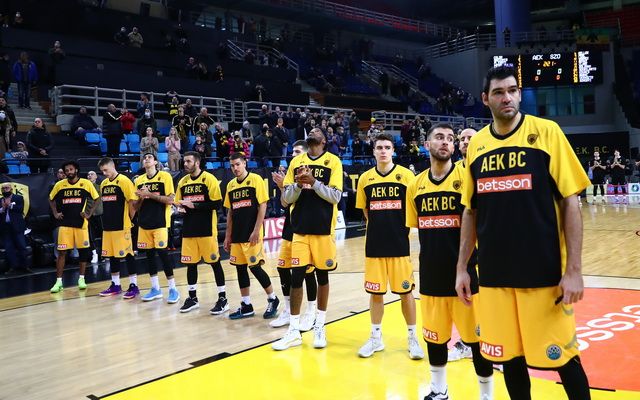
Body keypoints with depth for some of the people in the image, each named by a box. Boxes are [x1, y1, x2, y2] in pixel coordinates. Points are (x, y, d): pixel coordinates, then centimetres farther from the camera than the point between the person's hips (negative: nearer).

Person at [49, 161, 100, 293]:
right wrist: (55, 213, 6)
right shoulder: (59, 185, 0)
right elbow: (51, 199, 17)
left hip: (81, 222, 0)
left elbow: (97, 199, 3)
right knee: (62, 252, -2)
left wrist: (89, 213, -4)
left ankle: (81, 279, 18)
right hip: (65, 223, 1)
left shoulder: (86, 183, -4)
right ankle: (58, 281, 4)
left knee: (83, 251, 5)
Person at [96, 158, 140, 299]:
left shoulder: (124, 181, -10)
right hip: (108, 225, 7)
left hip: (122, 225, -7)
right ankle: (115, 285, 23)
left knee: (127, 254, -2)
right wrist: (107, 217, 13)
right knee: (112, 255, 12)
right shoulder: (103, 183, 11)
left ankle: (134, 286, 5)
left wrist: (130, 219, -7)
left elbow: (132, 202, -11)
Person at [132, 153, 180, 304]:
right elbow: (134, 207, 13)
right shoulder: (139, 180, 11)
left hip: (160, 222, -5)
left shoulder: (165, 176, -2)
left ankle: (173, 289, 2)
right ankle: (155, 288, 18)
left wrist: (150, 194, -16)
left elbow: (170, 200, -11)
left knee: (162, 253, -8)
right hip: (144, 223, 5)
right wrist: (141, 198, -7)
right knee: (149, 254, 8)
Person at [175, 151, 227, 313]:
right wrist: (181, 207, -3)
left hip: (207, 229, -6)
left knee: (214, 262, 0)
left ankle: (223, 299, 7)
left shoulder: (209, 179, -7)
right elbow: (178, 203, 20)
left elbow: (216, 203, -13)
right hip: (189, 229, 6)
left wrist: (194, 205, -18)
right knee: (190, 263, 10)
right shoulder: (183, 182, 11)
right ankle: (192, 298, 23)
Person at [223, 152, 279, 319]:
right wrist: (228, 236, 13)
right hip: (237, 235, 6)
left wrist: (256, 230, -16)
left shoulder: (256, 180, -5)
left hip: (252, 234, -6)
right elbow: (230, 212, 16)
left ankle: (273, 299, 13)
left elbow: (262, 206, -9)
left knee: (255, 267, -6)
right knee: (240, 268, 7)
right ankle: (246, 306, 17)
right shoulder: (231, 185, 12)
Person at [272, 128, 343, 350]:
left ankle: (319, 327, 22)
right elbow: (285, 199, 6)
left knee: (322, 276, 8)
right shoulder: (296, 162, 8)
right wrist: (298, 184, -12)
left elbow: (335, 196, -10)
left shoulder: (333, 161, -1)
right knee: (296, 277, 2)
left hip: (323, 229, -2)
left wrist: (314, 182, -21)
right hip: (299, 228, 2)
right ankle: (294, 331, 11)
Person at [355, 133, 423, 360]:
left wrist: (401, 229, -4)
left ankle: (412, 338, 21)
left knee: (405, 291, 6)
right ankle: (376, 337, 24)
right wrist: (378, 226, 6)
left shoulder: (406, 175, -3)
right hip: (374, 244, 2)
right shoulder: (365, 179, 4)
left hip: (399, 244, -2)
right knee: (375, 292, 9)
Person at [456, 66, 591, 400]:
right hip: (493, 274, 3)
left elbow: (570, 202, -5)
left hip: (544, 272, -3)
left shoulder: (546, 132, -4)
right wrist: (462, 267, 10)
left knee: (561, 356, 5)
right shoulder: (476, 144, 6)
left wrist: (573, 270, -10)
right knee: (510, 356, 12)